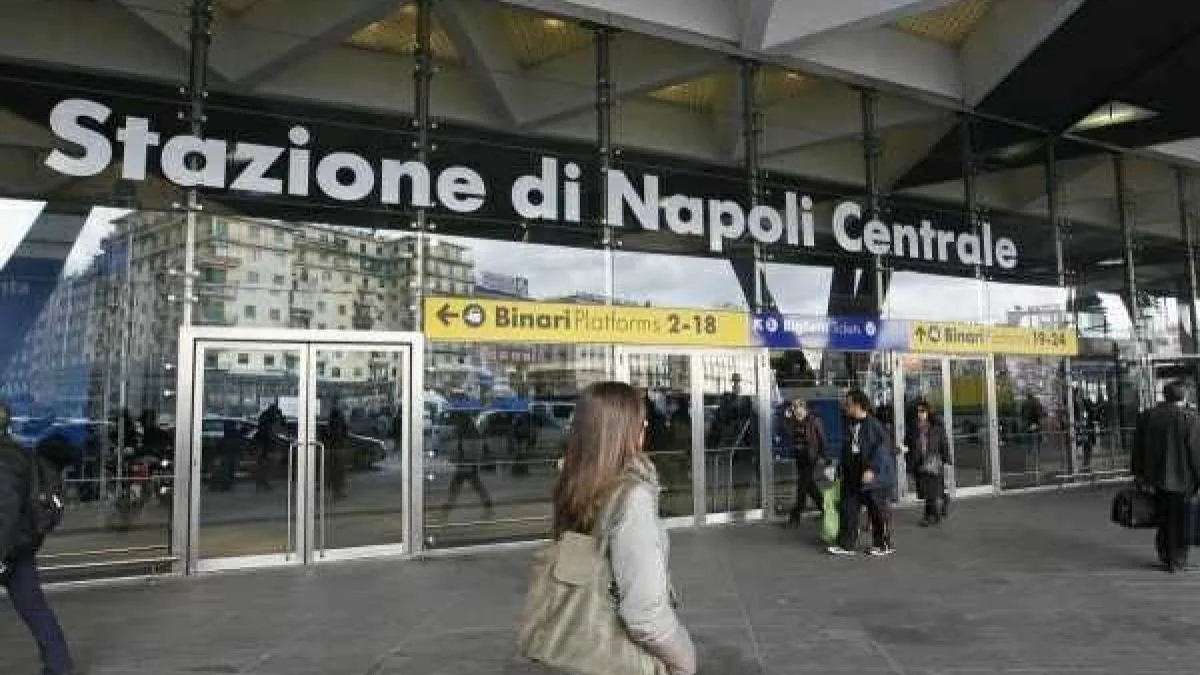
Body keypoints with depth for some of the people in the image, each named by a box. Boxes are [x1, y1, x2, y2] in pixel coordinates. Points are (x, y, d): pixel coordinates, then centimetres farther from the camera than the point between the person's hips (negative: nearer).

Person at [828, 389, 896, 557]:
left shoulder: (873, 424, -14)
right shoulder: (850, 424, 9)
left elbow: (882, 448, -19)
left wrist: (871, 469, -23)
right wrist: (844, 471, 19)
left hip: (872, 476, -8)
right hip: (852, 477, 8)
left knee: (878, 511, 6)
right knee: (848, 509, 7)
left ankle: (884, 545, 20)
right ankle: (847, 545, 13)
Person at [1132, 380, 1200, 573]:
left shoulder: (1145, 417, 1)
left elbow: (1138, 449, 7)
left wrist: (1139, 474, 16)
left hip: (1156, 478, 4)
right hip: (1181, 479, -4)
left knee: (1163, 519, 17)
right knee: (1180, 521, 7)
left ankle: (1165, 557, 24)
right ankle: (1177, 562, 15)